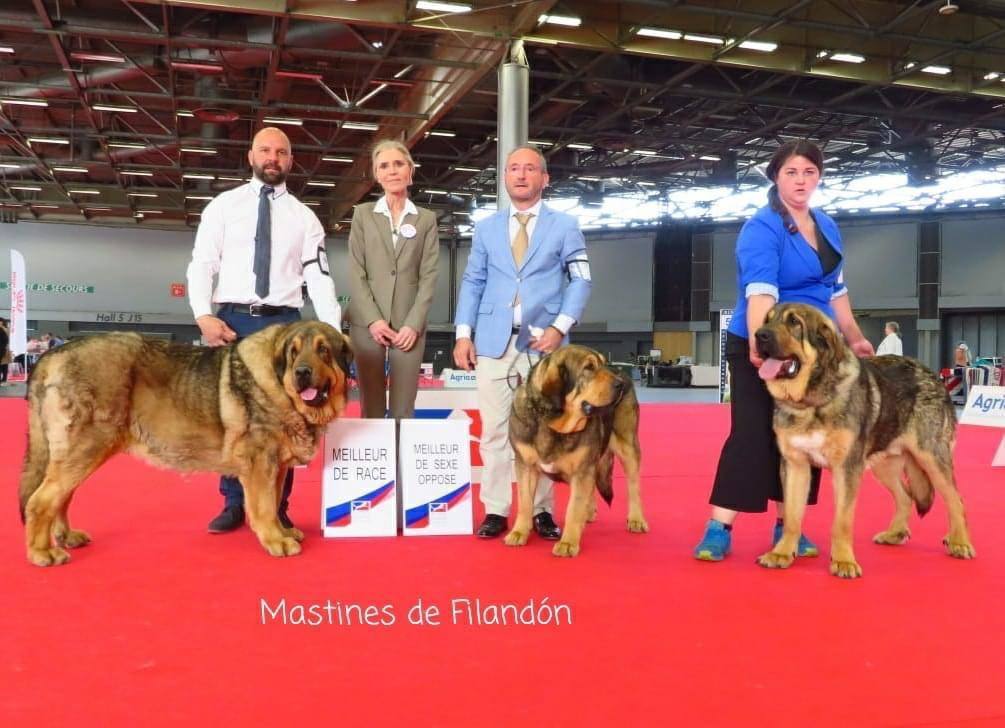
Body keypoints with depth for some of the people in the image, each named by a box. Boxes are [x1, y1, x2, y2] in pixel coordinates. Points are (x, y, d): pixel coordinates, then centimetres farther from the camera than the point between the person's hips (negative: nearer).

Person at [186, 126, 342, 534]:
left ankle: (277, 508, 14)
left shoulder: (304, 216, 9)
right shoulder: (223, 205, 7)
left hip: (284, 322, 1)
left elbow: (318, 276, 3)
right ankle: (234, 504, 16)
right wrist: (203, 316, -13)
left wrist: (334, 332, -7)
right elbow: (201, 264, 3)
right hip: (232, 320, 0)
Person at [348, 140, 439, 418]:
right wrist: (373, 320, -9)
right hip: (367, 323, 0)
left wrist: (413, 323, -8)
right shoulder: (363, 214, 9)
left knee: (403, 409, -1)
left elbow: (429, 276, 3)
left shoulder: (426, 219, 10)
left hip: (409, 325, 0)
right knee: (371, 408, 2)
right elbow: (356, 272, 2)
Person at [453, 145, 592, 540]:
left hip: (543, 341, -2)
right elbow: (472, 282, 12)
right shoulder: (486, 227, 15)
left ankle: (542, 511, 11)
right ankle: (495, 510, 8)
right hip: (494, 341, 2)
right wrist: (463, 333, 1)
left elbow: (580, 280, 2)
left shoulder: (564, 225, 7)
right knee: (494, 428, 2)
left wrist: (560, 327, -11)